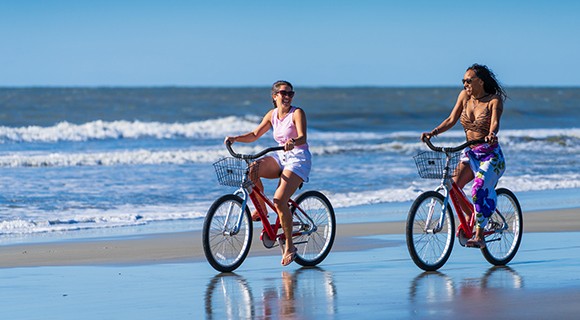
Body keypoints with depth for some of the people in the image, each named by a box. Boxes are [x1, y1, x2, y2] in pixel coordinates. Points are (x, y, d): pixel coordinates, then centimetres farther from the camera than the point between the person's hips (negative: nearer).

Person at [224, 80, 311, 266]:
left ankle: (289, 246, -10)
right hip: (281, 157, 6)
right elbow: (254, 135, 12)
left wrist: (293, 143, -46)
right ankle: (261, 209, -3)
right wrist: (235, 138, -5)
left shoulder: (297, 113, -10)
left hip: (298, 159, -6)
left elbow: (302, 137, -23)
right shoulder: (272, 115, 8)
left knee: (279, 200, -22)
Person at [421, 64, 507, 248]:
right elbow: (451, 120, 1)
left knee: (479, 190, -28)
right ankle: (471, 219, 11)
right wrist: (433, 133, -14)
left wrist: (491, 135, -48)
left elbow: (495, 122, -26)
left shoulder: (494, 100, -9)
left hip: (490, 155, -5)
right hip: (470, 153, 5)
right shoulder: (465, 96, 4)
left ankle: (479, 236, -24)